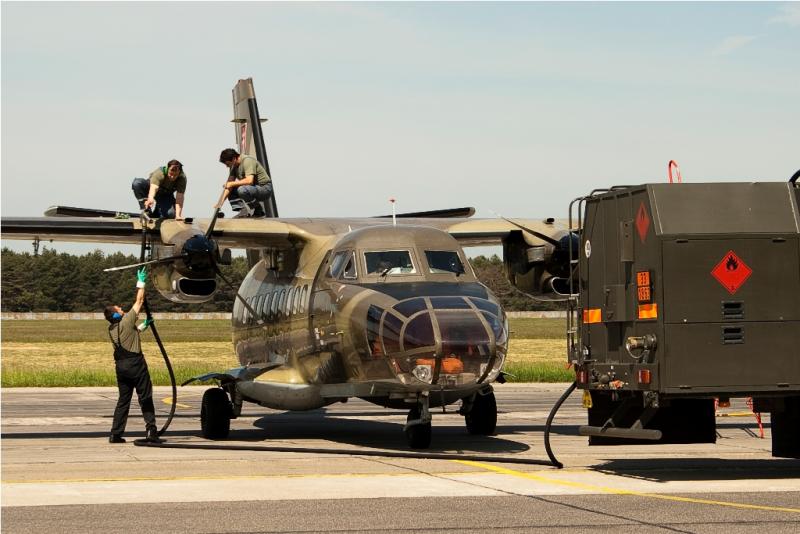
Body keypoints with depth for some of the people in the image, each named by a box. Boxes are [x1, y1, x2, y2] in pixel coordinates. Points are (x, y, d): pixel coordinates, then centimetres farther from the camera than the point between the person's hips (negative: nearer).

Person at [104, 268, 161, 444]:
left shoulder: (111, 329, 10)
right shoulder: (126, 321, -10)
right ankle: (151, 430, -8)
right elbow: (139, 302, -3)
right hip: (135, 363, -6)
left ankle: (116, 434, 6)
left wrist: (143, 325, 31)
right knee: (145, 398, -1)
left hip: (121, 366, 6)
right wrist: (141, 282, 5)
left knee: (123, 400, 11)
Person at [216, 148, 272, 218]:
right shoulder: (234, 166, 7)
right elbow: (228, 185, 4)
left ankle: (259, 209, -11)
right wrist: (220, 203, -6)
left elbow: (249, 181, -34)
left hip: (265, 188, -10)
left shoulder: (247, 161, -21)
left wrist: (232, 184, -24)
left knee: (242, 190, -34)